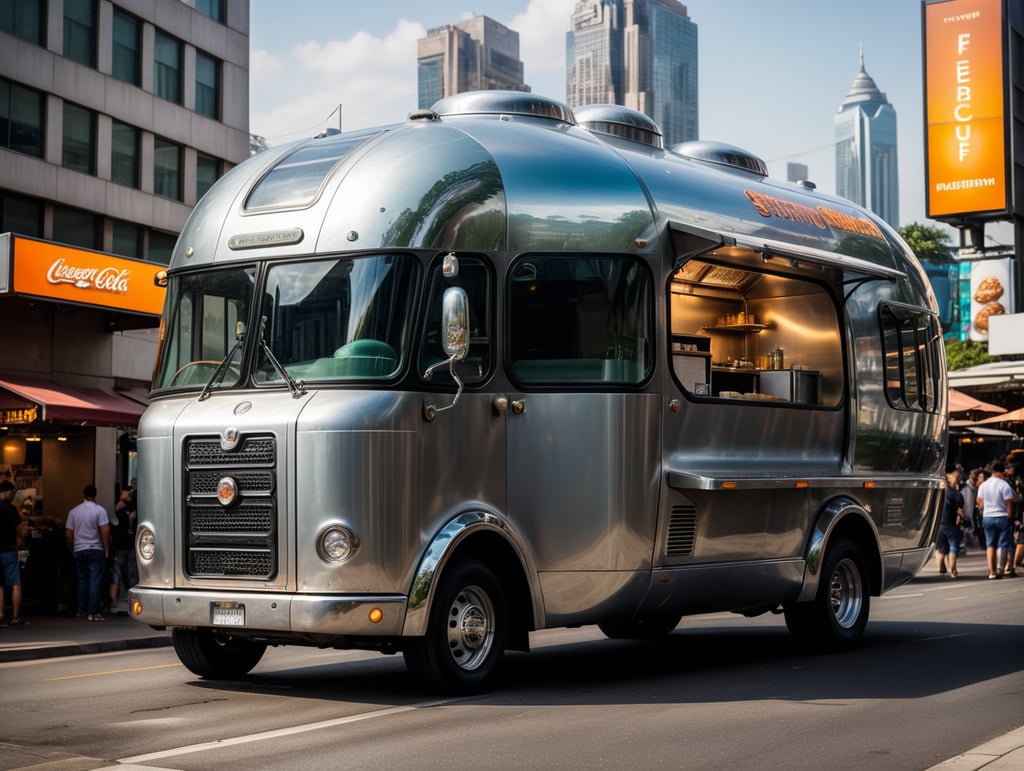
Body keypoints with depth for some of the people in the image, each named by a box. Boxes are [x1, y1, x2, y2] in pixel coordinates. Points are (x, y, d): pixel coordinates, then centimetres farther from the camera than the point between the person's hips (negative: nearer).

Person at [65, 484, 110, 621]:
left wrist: (73, 550, 17)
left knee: (82, 580, 15)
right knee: (95, 581, -4)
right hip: (96, 550, -4)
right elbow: (105, 531, -13)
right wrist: (107, 549, -5)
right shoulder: (99, 510, -7)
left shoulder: (73, 512, 6)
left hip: (79, 551, 4)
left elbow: (69, 534, 7)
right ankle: (93, 613, -8)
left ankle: (81, 610, 19)